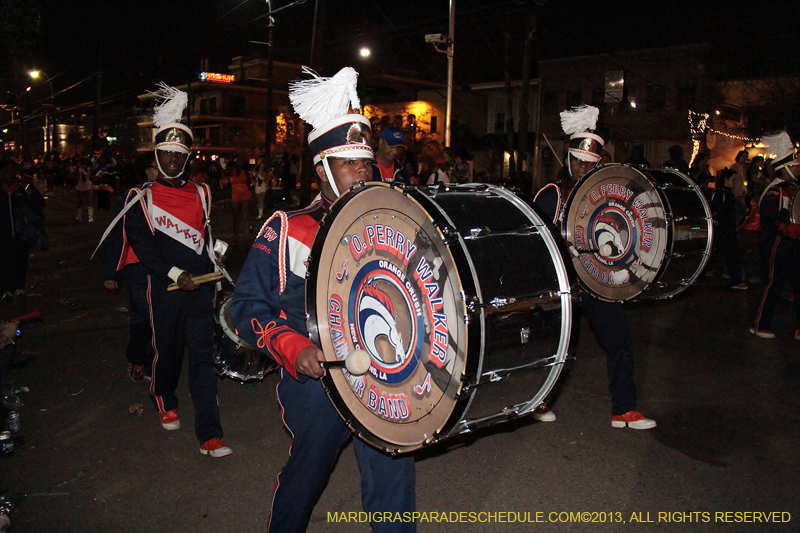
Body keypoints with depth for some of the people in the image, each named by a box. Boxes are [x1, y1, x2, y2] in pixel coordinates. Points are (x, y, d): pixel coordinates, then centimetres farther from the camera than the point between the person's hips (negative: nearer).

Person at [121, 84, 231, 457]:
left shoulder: (201, 193, 9)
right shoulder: (142, 198, 0)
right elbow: (142, 245, -7)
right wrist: (175, 274, -15)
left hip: (199, 286, 2)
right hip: (165, 286, -1)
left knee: (203, 355, -4)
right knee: (167, 349, 13)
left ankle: (209, 434, -4)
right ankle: (165, 402, 43)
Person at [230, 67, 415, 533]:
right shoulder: (286, 231, -4)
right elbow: (249, 305, -6)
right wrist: (295, 349, -20)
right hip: (316, 381, -2)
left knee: (394, 481, 6)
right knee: (306, 476, 17)